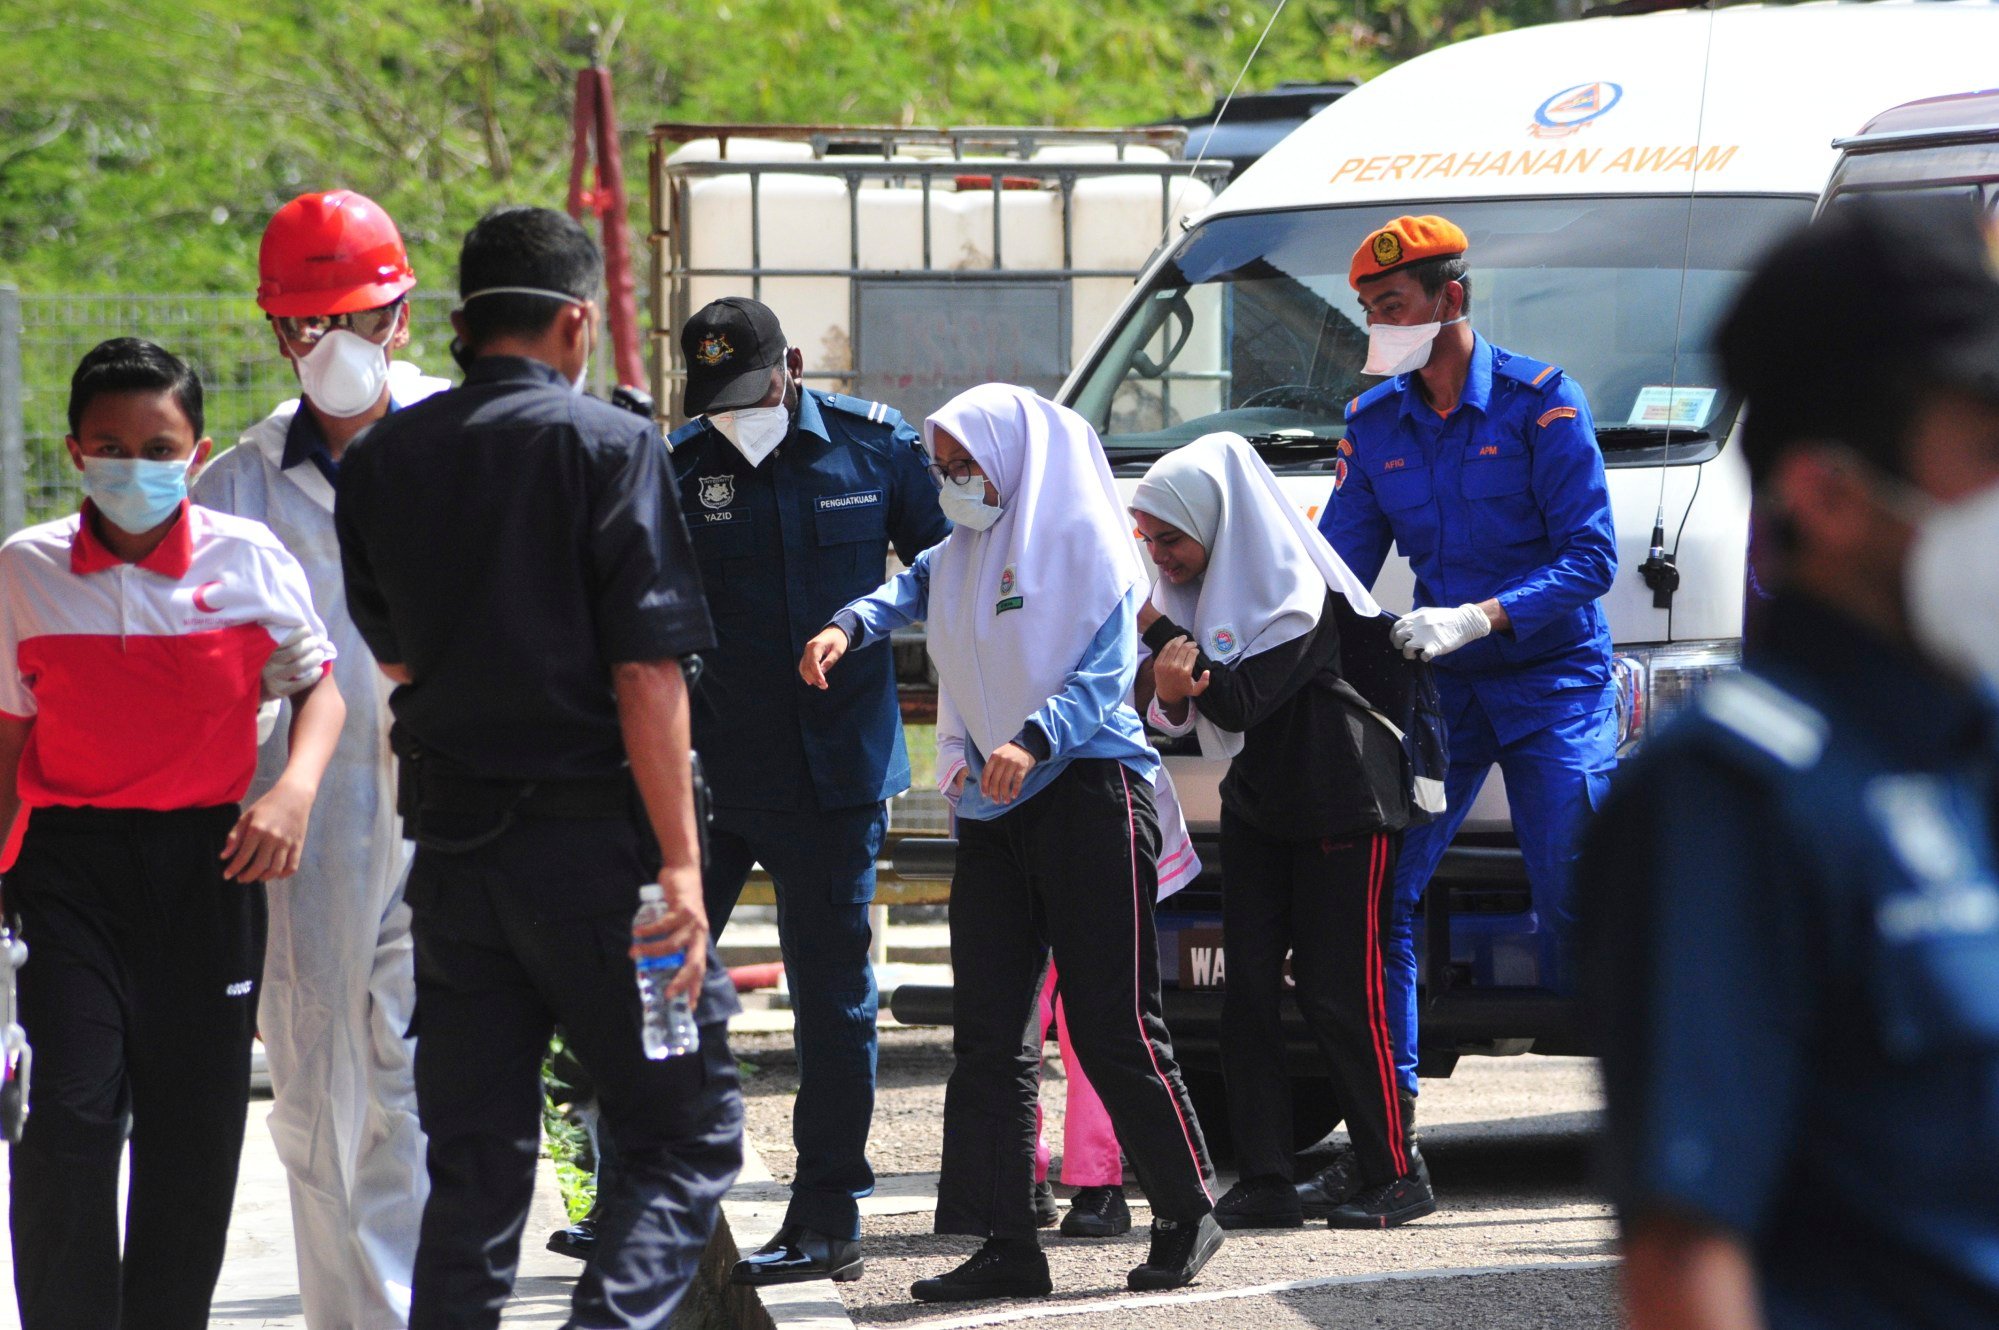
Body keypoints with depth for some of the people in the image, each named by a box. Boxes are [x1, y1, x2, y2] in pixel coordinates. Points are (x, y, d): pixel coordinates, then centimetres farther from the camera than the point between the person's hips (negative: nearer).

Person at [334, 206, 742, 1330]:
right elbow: (648, 673, -15)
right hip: (592, 841, -5)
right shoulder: (610, 446, -9)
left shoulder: (382, 460, 7)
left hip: (452, 844, 5)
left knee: (474, 1162, 10)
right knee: (688, 1134, 2)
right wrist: (680, 865, -15)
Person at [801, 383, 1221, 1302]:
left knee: (1112, 1024, -7)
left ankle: (1186, 1215, 6)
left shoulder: (1087, 543, -6)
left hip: (1088, 788, -7)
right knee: (989, 1033, 1)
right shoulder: (962, 553, 17)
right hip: (993, 810, 7)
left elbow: (1107, 671, -13)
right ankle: (1007, 1244, 2)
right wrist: (850, 626, -10)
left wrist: (1034, 740, -29)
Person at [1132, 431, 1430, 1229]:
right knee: (1248, 993, 0)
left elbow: (1241, 701, -26)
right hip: (1256, 805, 8)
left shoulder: (1298, 593, -19)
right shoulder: (1207, 587, 5)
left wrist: (1157, 627, -25)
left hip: (1343, 810, -8)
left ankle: (1396, 1176, 1)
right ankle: (1265, 1184, 1)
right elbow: (1192, 713, 2)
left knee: (1338, 995, -8)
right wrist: (1172, 694, -22)